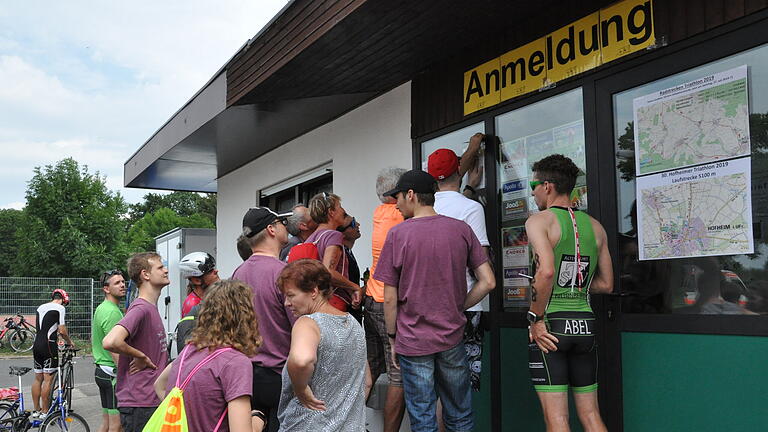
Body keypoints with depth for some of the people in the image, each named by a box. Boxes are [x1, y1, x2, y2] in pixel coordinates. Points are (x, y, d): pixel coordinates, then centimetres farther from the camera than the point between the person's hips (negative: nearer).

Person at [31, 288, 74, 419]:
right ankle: (45, 412, -1)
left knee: (38, 378, 12)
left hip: (36, 346, 8)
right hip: (49, 346, -8)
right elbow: (62, 330, -11)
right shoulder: (59, 308, -6)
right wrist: (70, 342, 6)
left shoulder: (40, 308, 17)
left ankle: (36, 411, 18)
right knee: (48, 379, -3)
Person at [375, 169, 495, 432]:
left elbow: (390, 298, -8)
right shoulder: (461, 229, 0)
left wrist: (392, 337, 4)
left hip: (412, 340, -3)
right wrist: (458, 308, 9)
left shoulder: (398, 234, -9)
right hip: (452, 338, 3)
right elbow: (488, 282, -2)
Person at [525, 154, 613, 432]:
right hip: (585, 325, 6)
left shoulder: (539, 220, -7)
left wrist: (535, 318, -14)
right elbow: (606, 284, 14)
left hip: (552, 325, -6)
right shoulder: (594, 226, 12)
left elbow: (546, 271, -23)